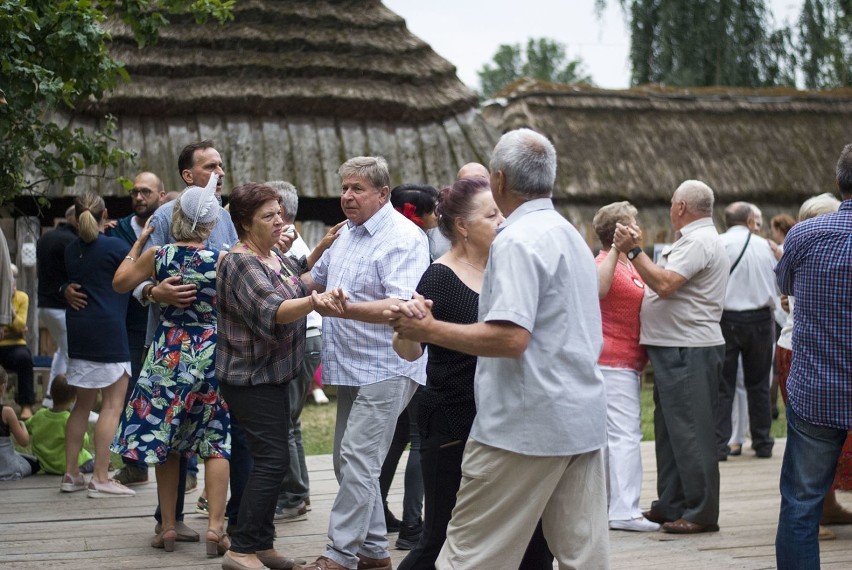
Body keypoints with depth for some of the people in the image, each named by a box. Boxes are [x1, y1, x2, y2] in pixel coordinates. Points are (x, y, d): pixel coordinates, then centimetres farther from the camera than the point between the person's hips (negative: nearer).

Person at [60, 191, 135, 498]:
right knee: (113, 404, -4)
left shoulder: (71, 250, 9)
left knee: (83, 403, 15)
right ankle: (101, 478, -7)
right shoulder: (114, 246, -9)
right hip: (108, 330, -7)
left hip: (78, 331, 7)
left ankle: (71, 473, 17)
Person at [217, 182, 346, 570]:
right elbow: (272, 311, -33)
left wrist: (323, 247, 4)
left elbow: (298, 278, 23)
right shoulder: (241, 264, -19)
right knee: (272, 460, -12)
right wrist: (313, 302, -51)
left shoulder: (274, 256, 8)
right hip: (251, 378, -10)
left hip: (272, 376, 10)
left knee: (270, 461, 12)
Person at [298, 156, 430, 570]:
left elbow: (400, 306, -27)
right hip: (351, 366, 10)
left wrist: (345, 308, -40)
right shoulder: (347, 233, 14)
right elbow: (317, 277, 31)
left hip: (385, 368, -10)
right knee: (348, 461, 13)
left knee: (358, 462, -10)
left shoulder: (403, 238, -14)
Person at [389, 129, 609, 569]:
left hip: (526, 425, -9)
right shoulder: (571, 235, 17)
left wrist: (427, 329, -15)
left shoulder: (517, 240, -13)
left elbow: (510, 338, -24)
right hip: (583, 421, 9)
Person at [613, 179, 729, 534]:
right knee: (670, 430, 15)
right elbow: (664, 284, 19)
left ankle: (701, 513, -3)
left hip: (689, 351, -11)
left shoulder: (698, 242, -13)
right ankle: (670, 506, 22)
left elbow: (665, 284, -24)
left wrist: (633, 251, -18)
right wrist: (635, 250, 22)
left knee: (689, 432, -7)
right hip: (675, 349, 11)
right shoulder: (698, 240, 21)